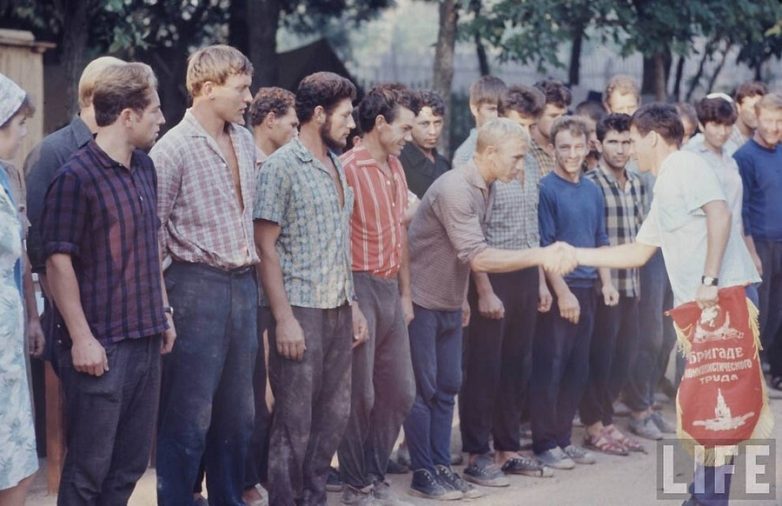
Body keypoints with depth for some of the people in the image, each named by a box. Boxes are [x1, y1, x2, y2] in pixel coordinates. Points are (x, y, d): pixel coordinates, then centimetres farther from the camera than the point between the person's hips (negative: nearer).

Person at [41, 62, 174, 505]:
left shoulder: (144, 169, 11)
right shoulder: (76, 178, -14)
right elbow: (59, 263, -14)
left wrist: (164, 312, 18)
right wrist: (81, 338, -16)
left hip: (146, 338, 8)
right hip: (101, 346, -8)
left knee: (132, 462, 13)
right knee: (89, 468, 0)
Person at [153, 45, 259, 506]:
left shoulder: (245, 141, 10)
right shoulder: (174, 149, -13)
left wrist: (254, 274, 16)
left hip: (243, 284, 7)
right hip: (198, 285, -7)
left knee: (238, 412, 15)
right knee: (189, 416, -2)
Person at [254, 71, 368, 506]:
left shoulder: (337, 166, 13)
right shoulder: (282, 166, -10)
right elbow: (266, 248, -12)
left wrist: (354, 305, 15)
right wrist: (284, 319, -17)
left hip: (338, 310, 7)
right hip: (301, 310, -7)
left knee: (335, 414, 12)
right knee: (295, 424, -1)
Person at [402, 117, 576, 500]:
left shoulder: (484, 188, 4)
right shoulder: (454, 189, -25)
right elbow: (477, 257, -31)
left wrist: (463, 298, 19)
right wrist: (539, 256, -35)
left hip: (449, 304, 9)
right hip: (421, 302, -9)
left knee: (447, 387, 10)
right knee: (423, 389, -1)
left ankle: (441, 467, 17)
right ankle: (423, 474, 6)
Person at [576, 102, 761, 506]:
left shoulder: (684, 166, -5)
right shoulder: (664, 188, 24)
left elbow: (719, 213, -20)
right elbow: (638, 252, 29)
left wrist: (709, 280, -24)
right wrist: (578, 255, 27)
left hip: (723, 296, -10)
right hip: (698, 303, 10)